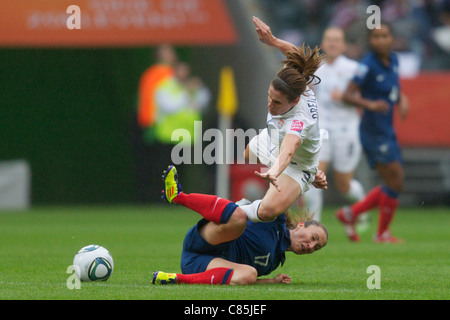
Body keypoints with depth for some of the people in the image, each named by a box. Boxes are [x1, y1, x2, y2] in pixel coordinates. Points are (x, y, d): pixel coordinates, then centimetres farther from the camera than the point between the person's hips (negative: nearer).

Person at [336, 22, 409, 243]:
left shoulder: (393, 60, 7)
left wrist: (402, 100, 2)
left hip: (387, 132, 8)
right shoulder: (368, 65, -17)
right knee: (395, 183, -6)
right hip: (374, 132, -8)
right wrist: (370, 104, -34)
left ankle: (351, 213, 19)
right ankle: (382, 233, 9)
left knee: (394, 186, 11)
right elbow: (348, 95, -20)